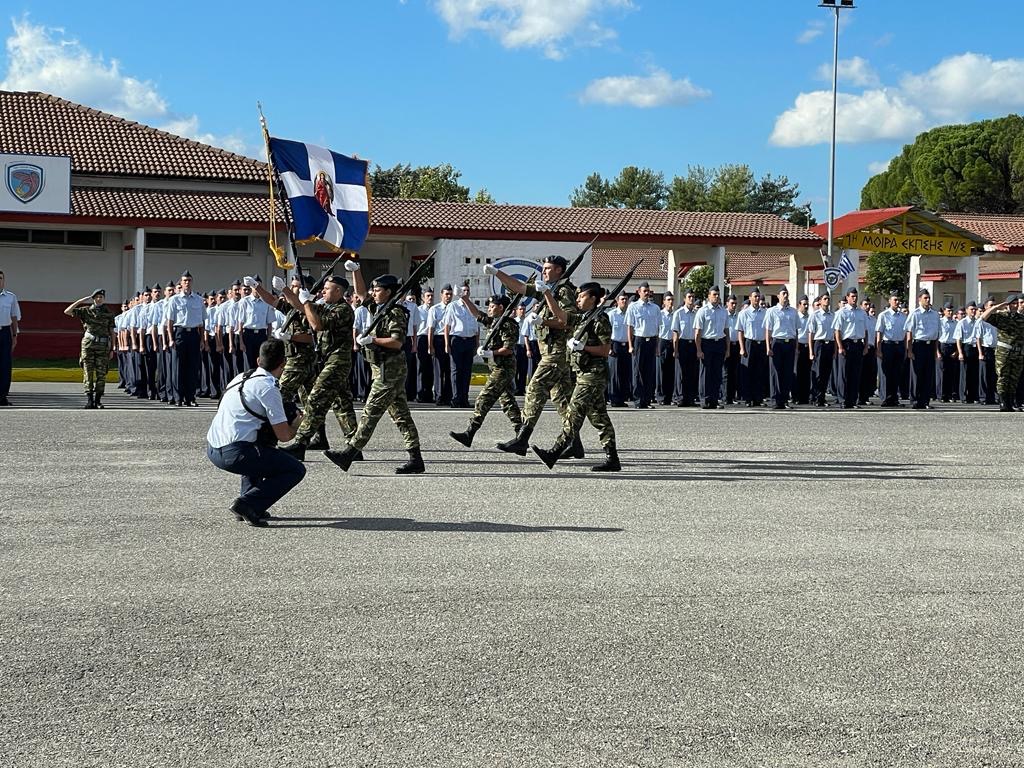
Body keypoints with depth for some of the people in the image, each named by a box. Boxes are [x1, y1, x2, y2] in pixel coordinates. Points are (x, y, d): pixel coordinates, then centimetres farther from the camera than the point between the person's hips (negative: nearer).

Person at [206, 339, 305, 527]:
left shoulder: (241, 377, 17)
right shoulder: (268, 388, -9)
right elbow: (284, 435, -9)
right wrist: (295, 425, 14)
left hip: (212, 449, 9)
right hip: (234, 454, -9)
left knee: (264, 448, 36)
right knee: (296, 470, 2)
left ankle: (248, 496, 22)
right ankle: (248, 504, -10)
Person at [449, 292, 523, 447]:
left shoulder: (509, 325, -13)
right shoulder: (493, 321, 15)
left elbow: (508, 349, -19)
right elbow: (477, 314, 25)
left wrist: (491, 353, -22)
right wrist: (465, 299, 19)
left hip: (502, 369, -10)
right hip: (497, 368, 10)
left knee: (483, 400, -10)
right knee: (508, 402, 9)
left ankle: (469, 434, -11)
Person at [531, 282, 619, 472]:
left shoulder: (600, 320, -10)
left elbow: (605, 350, -14)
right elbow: (558, 313, 15)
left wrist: (583, 347, -19)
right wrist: (546, 293, 9)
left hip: (593, 374, -9)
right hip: (585, 373, 9)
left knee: (574, 414, -10)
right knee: (599, 417, 7)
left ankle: (555, 453, -12)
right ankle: (612, 459, 8)